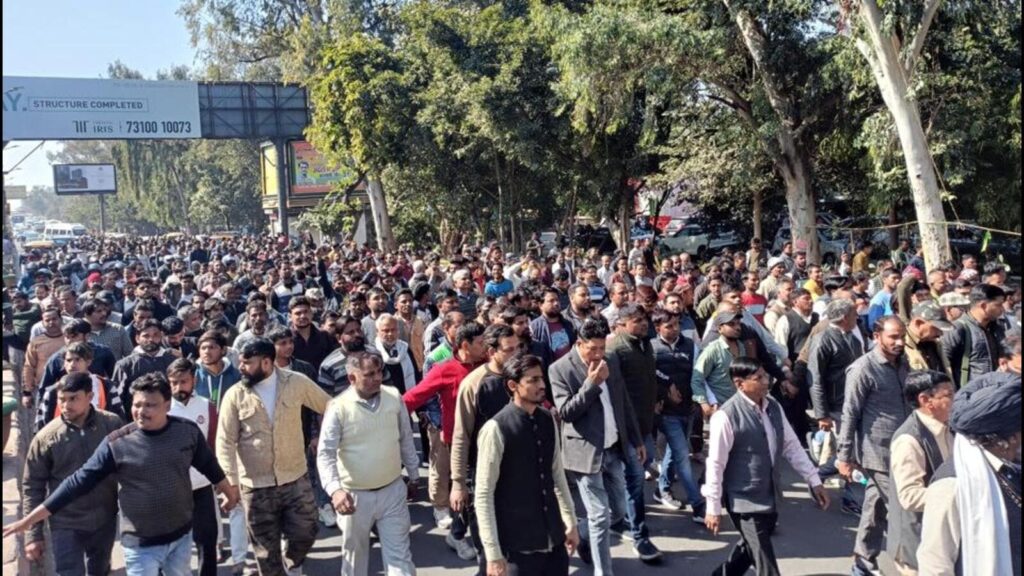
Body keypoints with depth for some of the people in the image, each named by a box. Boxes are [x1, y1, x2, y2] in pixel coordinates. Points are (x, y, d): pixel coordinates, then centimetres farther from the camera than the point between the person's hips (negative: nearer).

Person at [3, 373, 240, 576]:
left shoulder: (188, 431, -8)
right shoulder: (117, 444, -16)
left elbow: (209, 465, 8)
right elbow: (80, 481, -11)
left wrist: (229, 491, 23)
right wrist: (31, 518, -11)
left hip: (182, 536, 3)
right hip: (141, 544, -3)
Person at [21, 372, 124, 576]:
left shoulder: (113, 425, -12)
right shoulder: (46, 437, -13)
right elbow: (32, 487, -6)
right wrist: (33, 534, -6)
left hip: (105, 521, 2)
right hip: (66, 525, -2)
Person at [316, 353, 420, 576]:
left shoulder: (394, 397, -5)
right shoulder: (338, 407, -16)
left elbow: (406, 439, 7)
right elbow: (325, 454, -18)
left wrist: (414, 475, 15)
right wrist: (334, 489, -34)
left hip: (393, 490, 2)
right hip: (355, 495, -2)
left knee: (399, 554, 8)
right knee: (354, 555, 18)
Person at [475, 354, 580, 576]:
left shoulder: (548, 421, 3)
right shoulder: (496, 429, -16)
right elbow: (483, 496, -14)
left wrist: (570, 522, 15)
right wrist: (493, 553, -15)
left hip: (555, 539, 5)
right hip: (519, 545, -5)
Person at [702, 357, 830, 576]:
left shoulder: (773, 406, 1)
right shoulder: (726, 416, -20)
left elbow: (792, 446, 10)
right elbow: (716, 464, -15)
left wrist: (814, 480, 6)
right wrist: (713, 508, -11)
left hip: (770, 495, 7)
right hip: (744, 499, -7)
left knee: (751, 548, 22)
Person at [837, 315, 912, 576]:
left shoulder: (903, 363, 9)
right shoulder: (864, 368, -13)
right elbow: (850, 414, -12)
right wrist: (844, 456, -12)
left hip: (900, 450, 7)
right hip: (878, 453, -7)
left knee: (876, 508, 14)